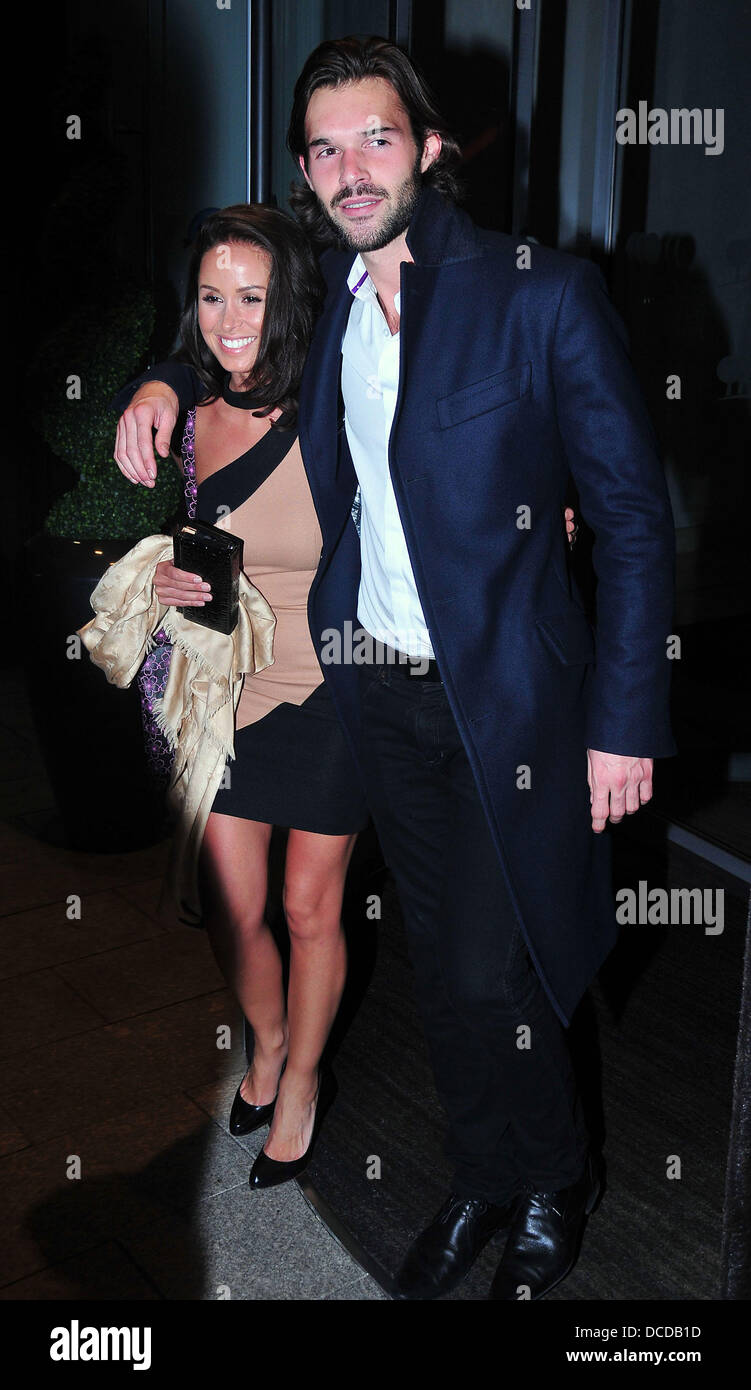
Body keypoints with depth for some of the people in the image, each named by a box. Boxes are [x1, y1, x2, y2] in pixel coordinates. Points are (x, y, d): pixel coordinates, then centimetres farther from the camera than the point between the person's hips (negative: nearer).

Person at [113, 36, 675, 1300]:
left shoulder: (544, 294, -10)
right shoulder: (322, 301, 6)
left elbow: (634, 519, -9)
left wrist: (627, 722, -13)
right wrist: (165, 379, 5)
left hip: (508, 697, -5)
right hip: (378, 690, 5)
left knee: (491, 974, 2)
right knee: (441, 967, 16)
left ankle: (555, 1184, 32)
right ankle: (486, 1181, 39)